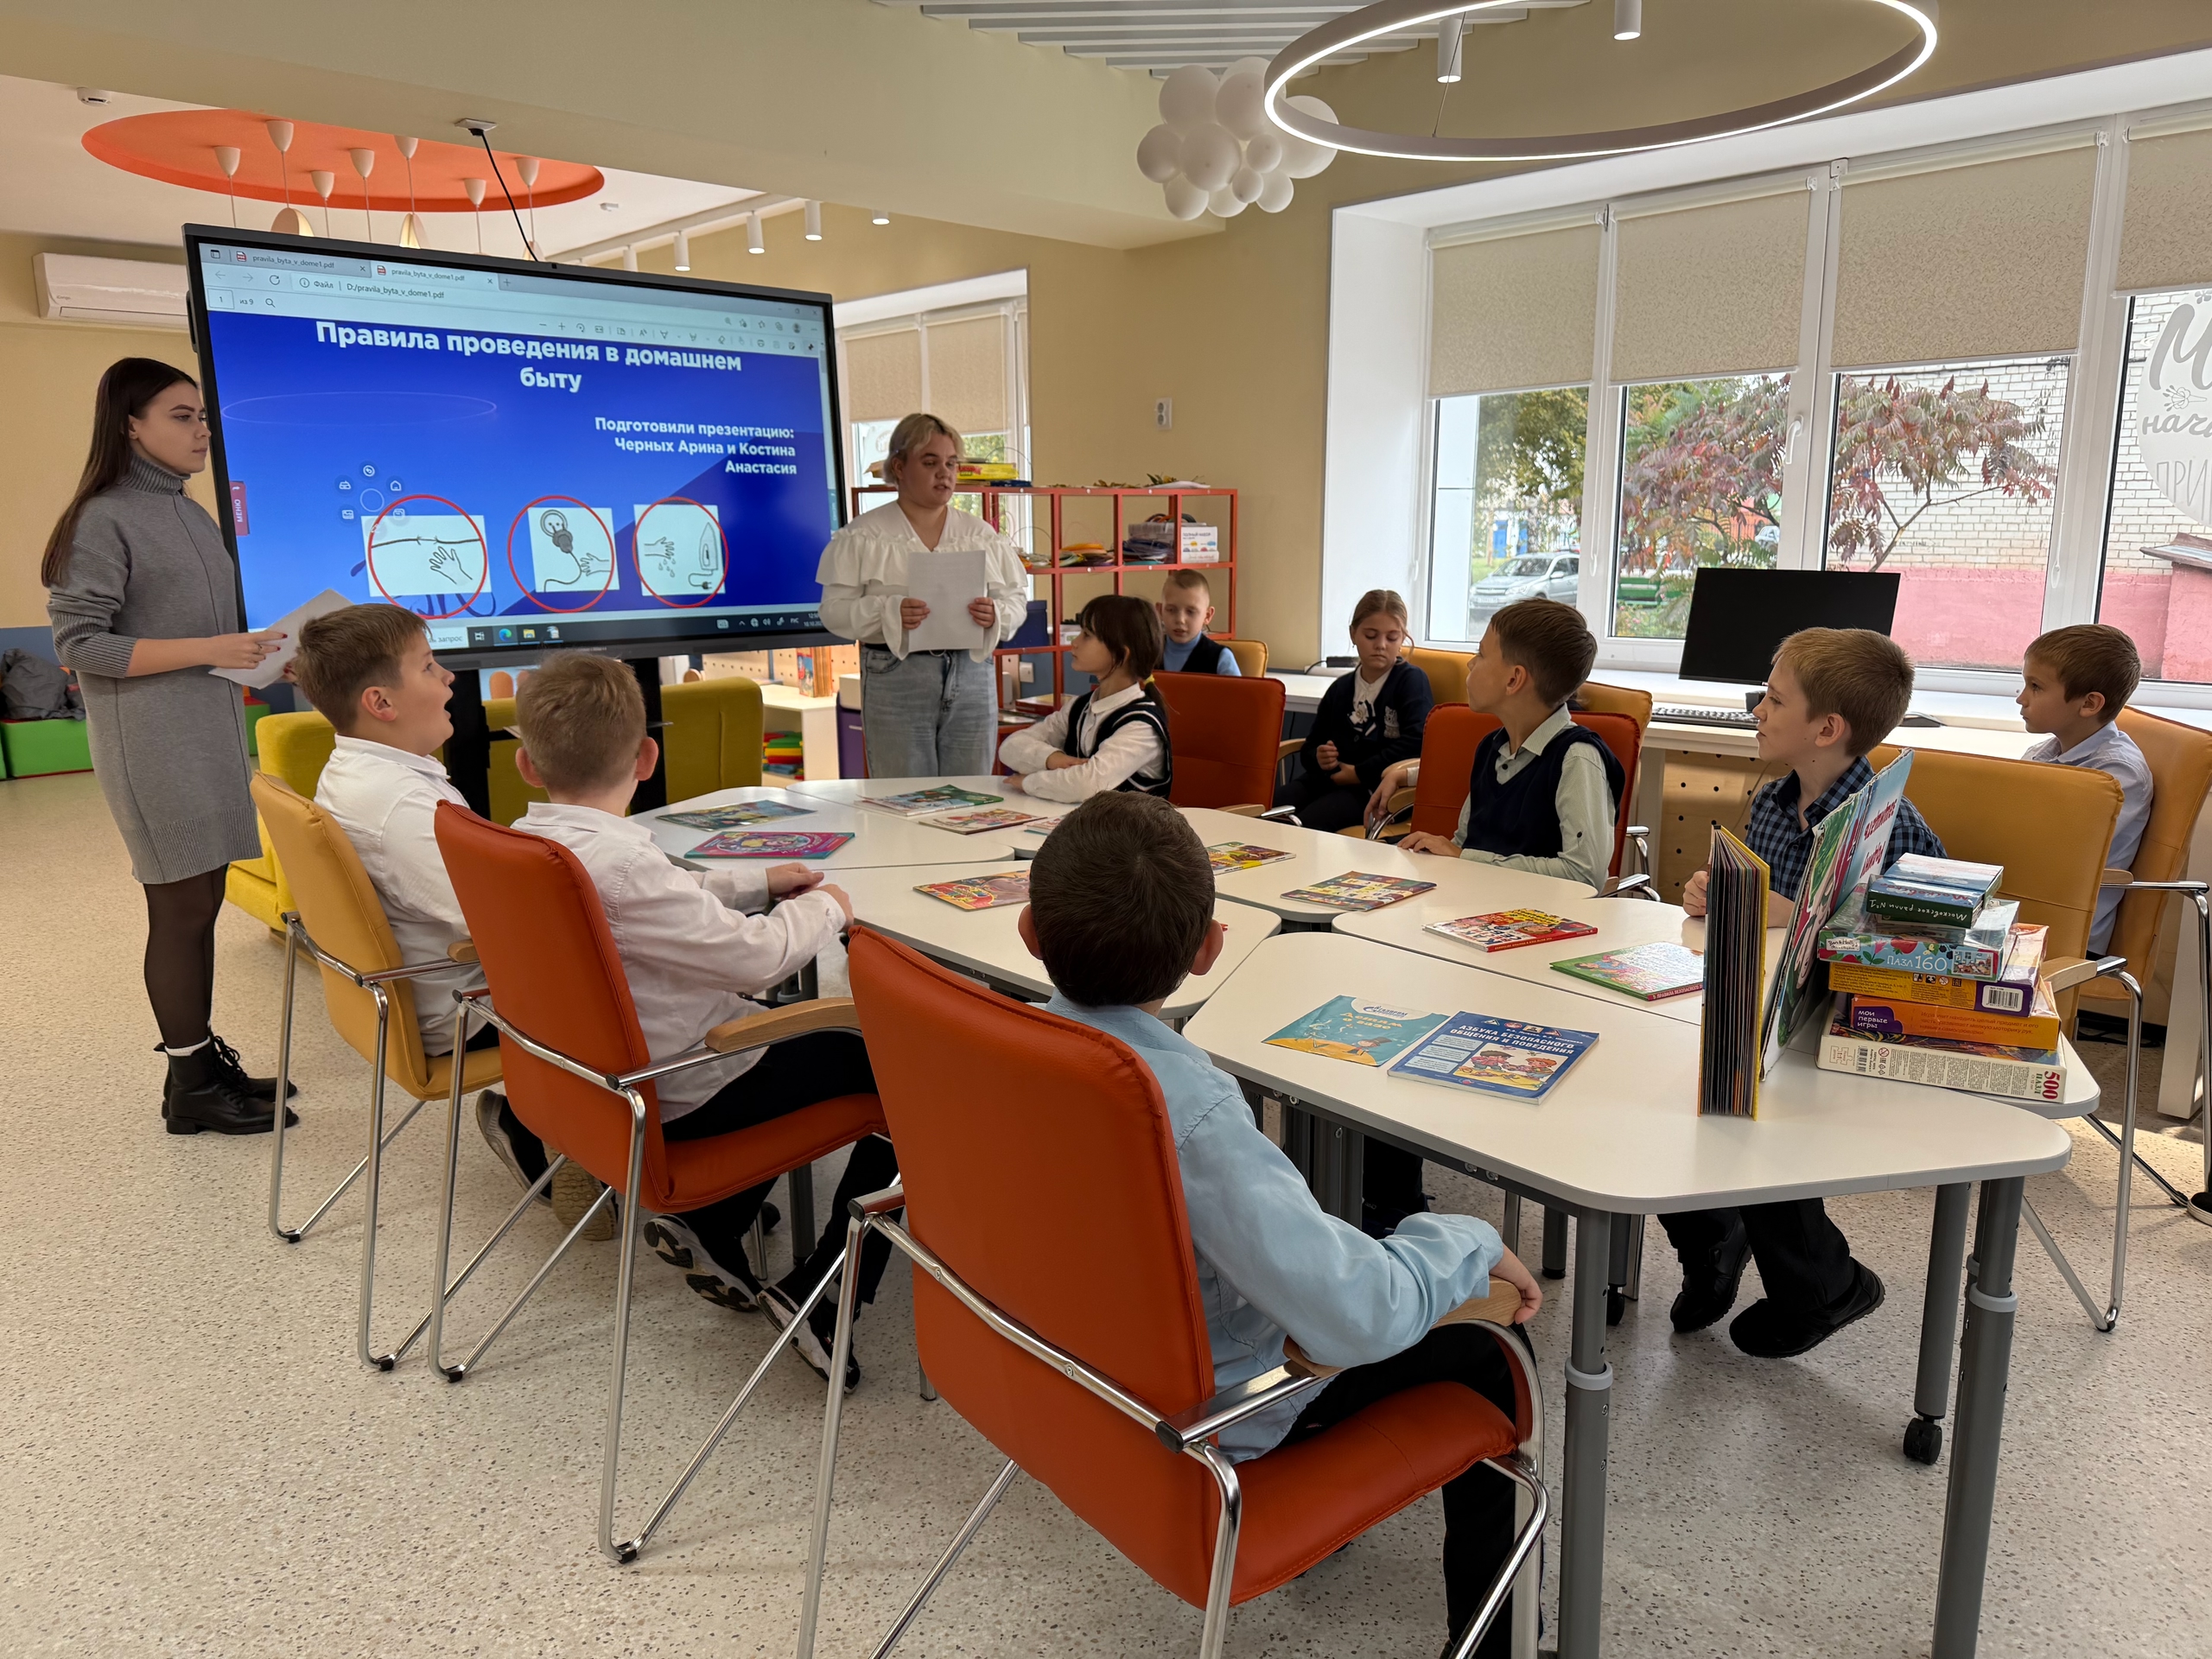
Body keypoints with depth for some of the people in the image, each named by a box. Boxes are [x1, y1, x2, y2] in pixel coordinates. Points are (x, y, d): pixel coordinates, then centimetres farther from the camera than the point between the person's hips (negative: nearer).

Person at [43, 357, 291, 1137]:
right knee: (181, 907, -2)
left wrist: (252, 655, 3)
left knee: (203, 899, 12)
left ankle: (204, 1055, 22)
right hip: (154, 745, -7)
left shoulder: (192, 514, 14)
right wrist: (209, 651, -20)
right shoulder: (104, 519, -10)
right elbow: (78, 644, -14)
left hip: (212, 733, 8)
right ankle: (190, 1087, 8)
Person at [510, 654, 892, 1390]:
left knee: (794, 1039, 30)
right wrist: (823, 909, -9)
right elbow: (754, 956, -27)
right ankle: (816, 1297, 0)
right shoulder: (617, 862, -30)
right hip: (677, 1098, -9)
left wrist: (757, 882, 15)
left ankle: (709, 1226, 24)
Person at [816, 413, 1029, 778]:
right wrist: (888, 613, -20)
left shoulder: (982, 535, 13)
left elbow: (1016, 600, 12)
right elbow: (835, 609, -2)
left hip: (971, 672, 3)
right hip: (894, 676, -3)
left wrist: (995, 614, -11)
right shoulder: (862, 537, 3)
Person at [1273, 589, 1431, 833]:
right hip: (1329, 777, 6)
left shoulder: (1412, 680, 5)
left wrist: (1360, 772, -12)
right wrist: (1318, 758, 1)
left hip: (1376, 787, -6)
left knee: (1304, 825, -34)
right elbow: (1310, 748, 26)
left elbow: (1415, 742, -11)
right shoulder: (1340, 688, 22)